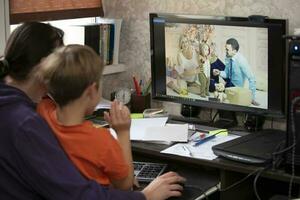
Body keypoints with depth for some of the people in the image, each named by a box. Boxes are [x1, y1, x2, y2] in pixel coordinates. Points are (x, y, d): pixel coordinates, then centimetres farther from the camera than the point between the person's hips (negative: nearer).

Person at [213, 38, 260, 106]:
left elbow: (252, 79, -27)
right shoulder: (228, 58, -10)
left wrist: (252, 98, -28)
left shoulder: (241, 60, -28)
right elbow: (226, 74, 3)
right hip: (229, 83, 6)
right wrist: (219, 73, -20)